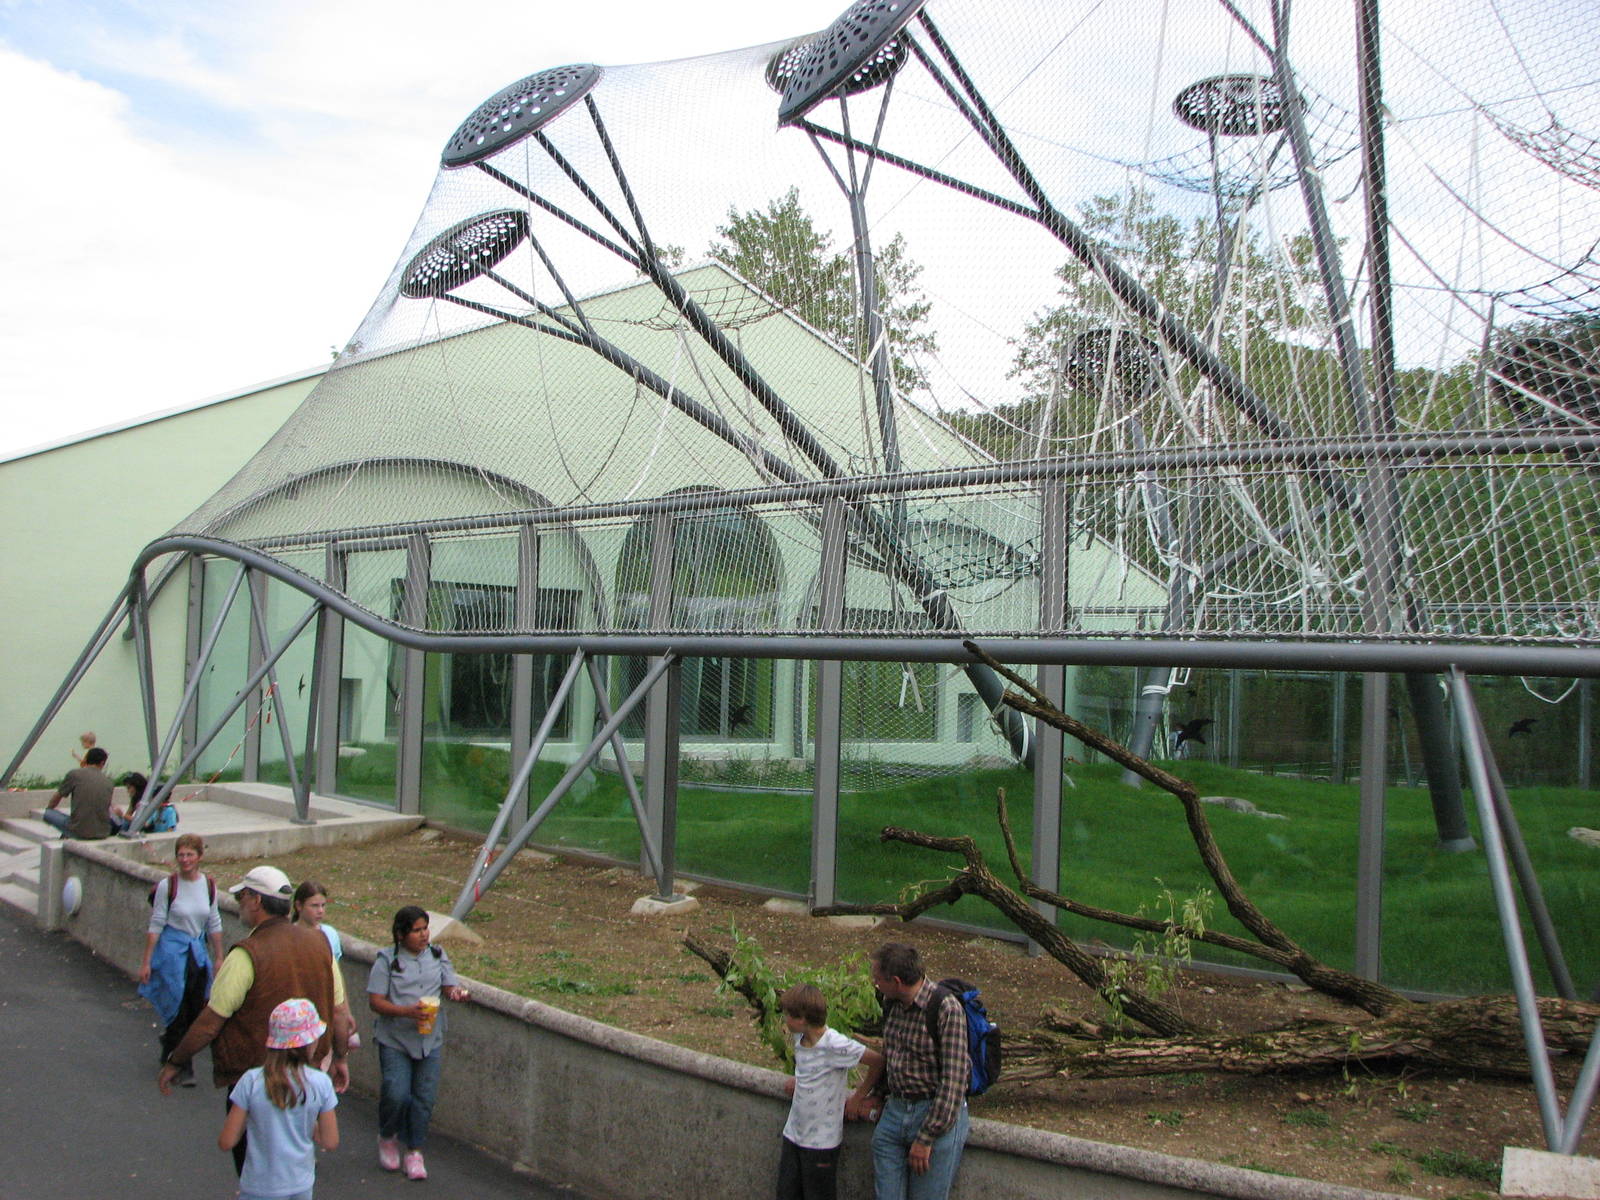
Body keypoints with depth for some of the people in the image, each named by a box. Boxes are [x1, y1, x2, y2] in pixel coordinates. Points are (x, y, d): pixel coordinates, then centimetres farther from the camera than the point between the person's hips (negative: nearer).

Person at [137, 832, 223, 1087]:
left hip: (198, 952, 4)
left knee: (196, 1010, 6)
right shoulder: (168, 885, -10)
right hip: (172, 952, -4)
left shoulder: (209, 885, 2)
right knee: (178, 1010, -1)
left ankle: (169, 1044, 36)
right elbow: (155, 925, -7)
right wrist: (146, 962, -7)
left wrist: (218, 958, 12)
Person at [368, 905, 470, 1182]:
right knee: (396, 1094, -10)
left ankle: (414, 1152, 21)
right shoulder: (387, 959, -5)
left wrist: (456, 992, -21)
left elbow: (449, 985, 4)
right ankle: (387, 1138, 20)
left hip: (430, 1040, 3)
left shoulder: (437, 956, 7)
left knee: (424, 1097, 3)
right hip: (395, 1040, -3)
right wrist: (406, 1011, -23)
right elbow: (375, 1001, -9)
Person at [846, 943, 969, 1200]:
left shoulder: (947, 1009, -19)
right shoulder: (891, 1003, 4)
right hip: (894, 1111, 6)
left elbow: (953, 1082, -19)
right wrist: (862, 1094, 20)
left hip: (938, 1114, -6)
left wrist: (926, 1138, -17)